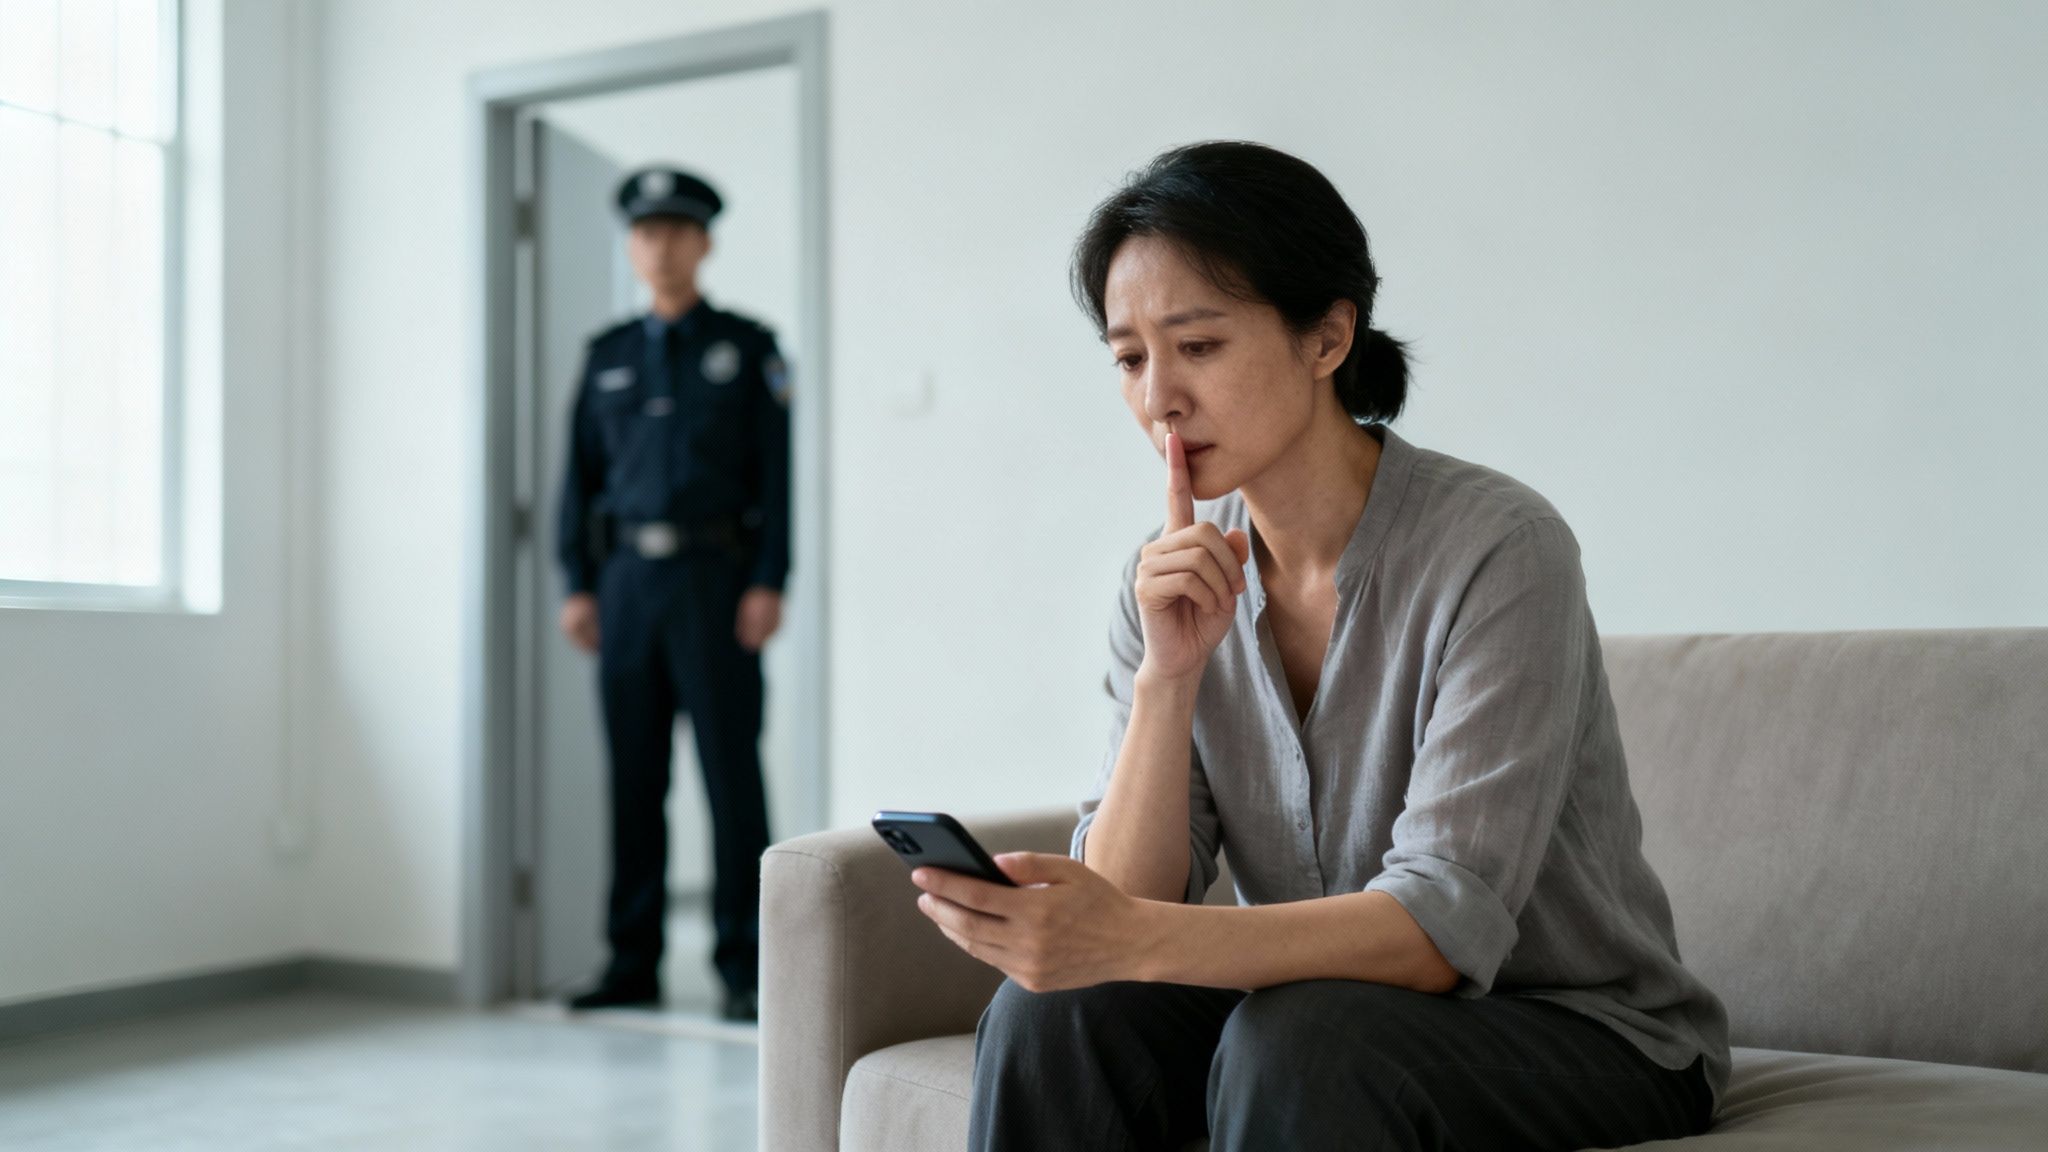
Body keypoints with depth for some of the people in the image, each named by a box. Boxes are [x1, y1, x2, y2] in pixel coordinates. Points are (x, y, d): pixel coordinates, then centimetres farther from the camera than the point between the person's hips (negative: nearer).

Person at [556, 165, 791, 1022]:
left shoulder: (746, 348, 5)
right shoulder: (607, 356, 15)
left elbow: (775, 470, -2)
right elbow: (581, 473, 14)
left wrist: (767, 583, -10)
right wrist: (579, 584, 6)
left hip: (714, 575, -4)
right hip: (626, 576, 4)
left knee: (731, 773, -4)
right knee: (634, 776, 6)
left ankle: (743, 967, 3)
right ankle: (633, 963, 14)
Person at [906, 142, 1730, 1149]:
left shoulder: (1495, 546, -20)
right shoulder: (1175, 578, -2)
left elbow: (1445, 926, -27)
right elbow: (1121, 904, -7)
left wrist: (1129, 940, -39)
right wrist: (1167, 676, -22)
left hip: (1584, 1031, -4)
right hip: (1326, 1003, 5)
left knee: (1298, 1044, -33)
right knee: (1048, 1016, -21)